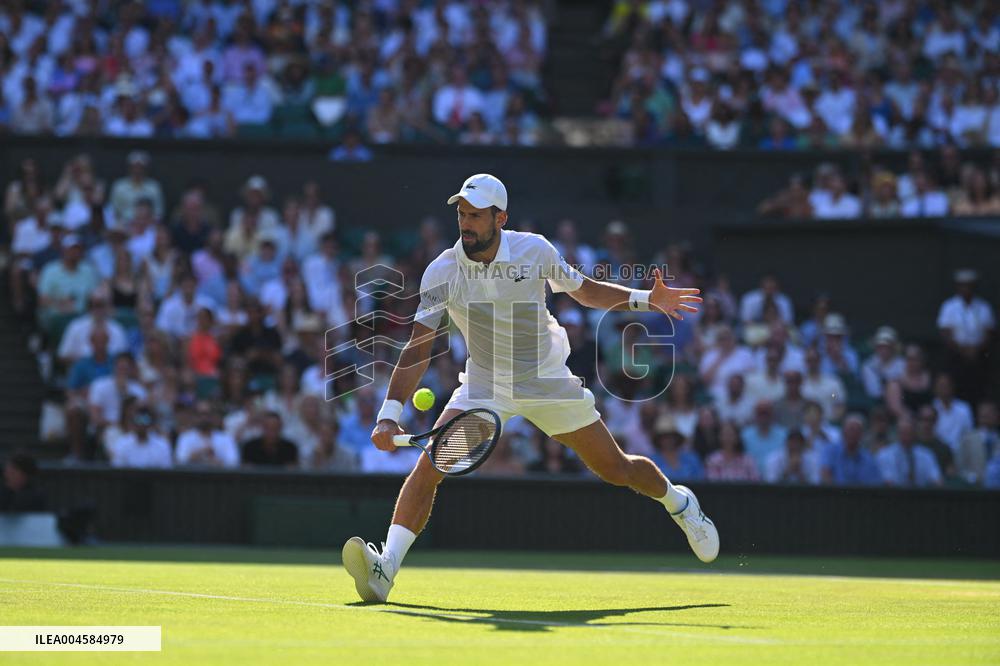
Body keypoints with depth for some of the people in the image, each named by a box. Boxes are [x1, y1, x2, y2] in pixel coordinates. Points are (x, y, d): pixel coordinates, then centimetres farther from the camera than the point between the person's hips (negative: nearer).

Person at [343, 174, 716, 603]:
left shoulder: (534, 250, -15)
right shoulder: (442, 273, -19)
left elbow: (586, 292, 4)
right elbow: (418, 348, -22)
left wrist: (646, 299, -9)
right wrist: (390, 414, -33)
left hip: (548, 381, 1)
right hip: (484, 385, 0)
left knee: (616, 469, 7)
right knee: (429, 465, -21)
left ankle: (679, 502, 40)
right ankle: (385, 570, -25)